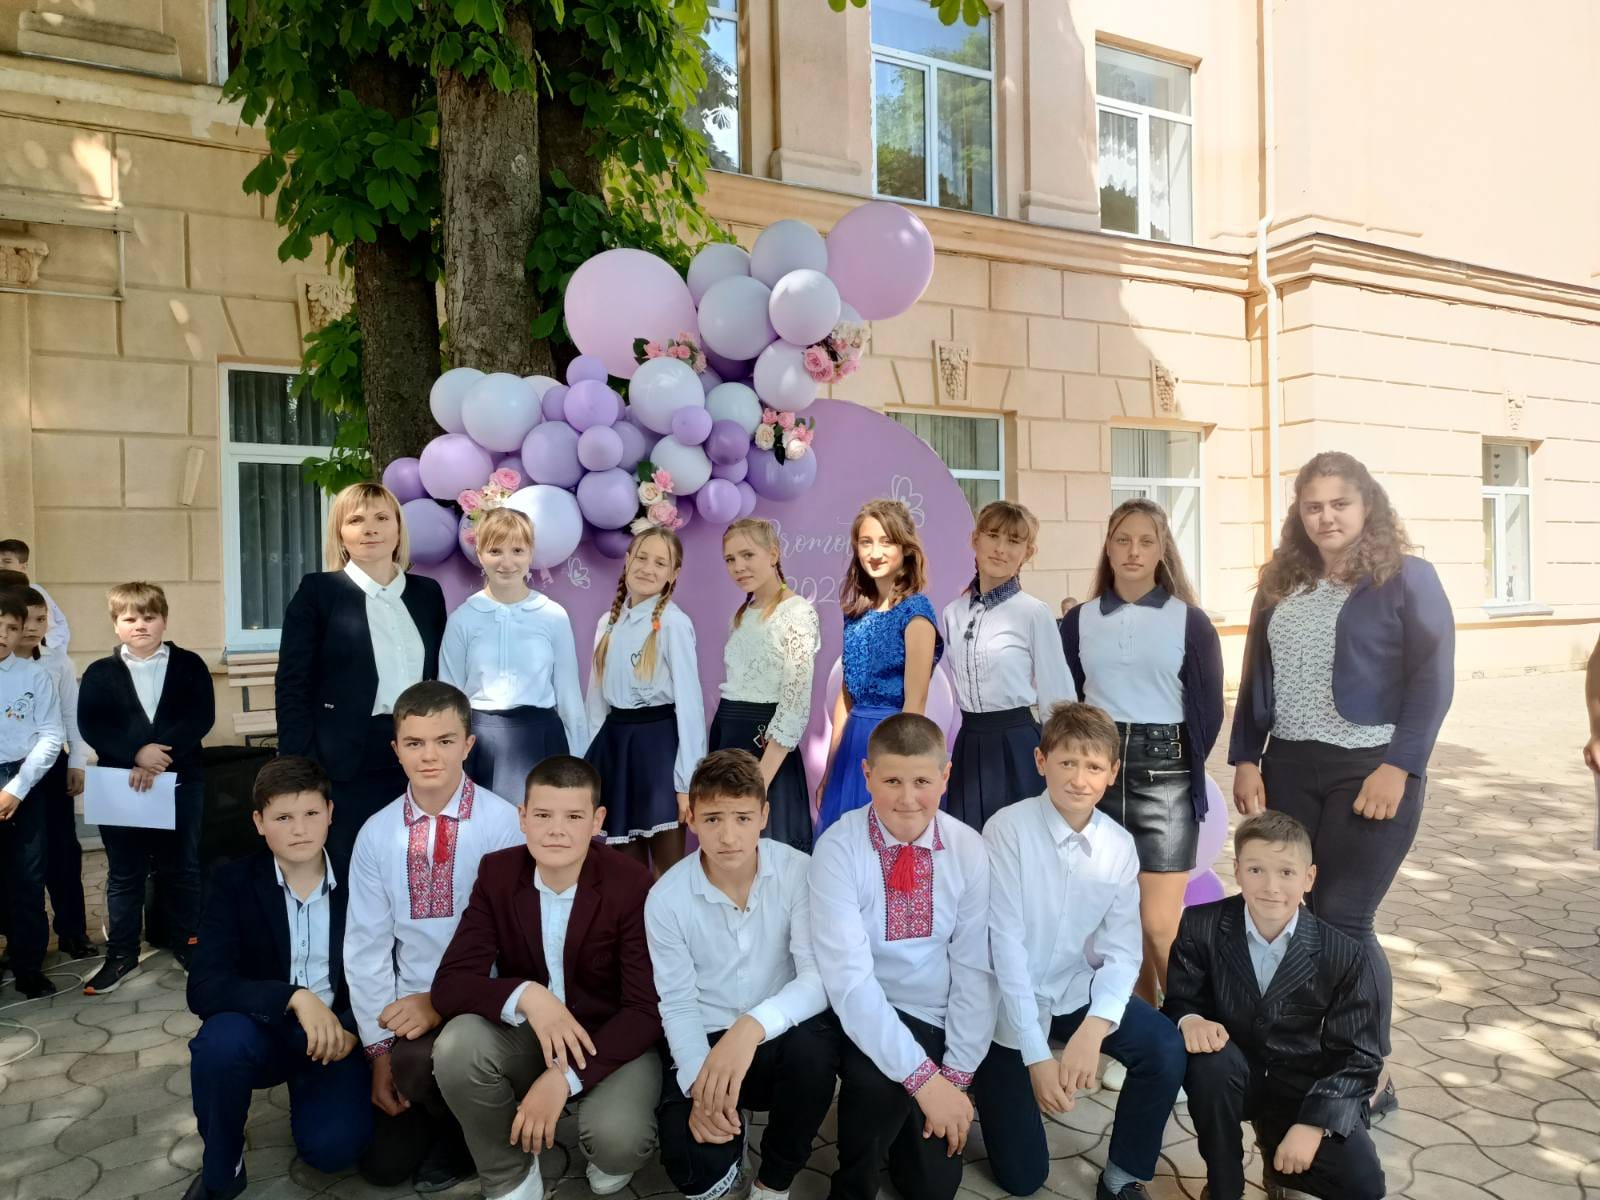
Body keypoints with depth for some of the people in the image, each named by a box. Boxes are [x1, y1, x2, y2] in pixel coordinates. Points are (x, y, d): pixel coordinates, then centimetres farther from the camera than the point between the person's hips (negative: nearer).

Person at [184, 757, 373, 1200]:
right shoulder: (233, 882, -8)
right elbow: (205, 988, -19)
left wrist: (352, 1028, -19)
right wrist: (295, 998, -33)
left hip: (334, 1032, 0)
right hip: (263, 1029, 0)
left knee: (334, 1146, -22)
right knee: (222, 1041, -33)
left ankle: (306, 1094, 15)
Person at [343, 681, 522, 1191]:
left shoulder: (502, 823, -14)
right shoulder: (376, 834, -1)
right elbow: (366, 945, 2)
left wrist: (444, 1002, -21)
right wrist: (380, 1047, -3)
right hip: (407, 1010, 4)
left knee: (418, 1061, -32)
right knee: (383, 1163, 2)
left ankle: (466, 1134, 1)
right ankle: (444, 1107, 33)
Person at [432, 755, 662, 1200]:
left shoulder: (631, 884, -19)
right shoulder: (497, 872, -10)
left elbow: (646, 1010, -19)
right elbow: (450, 983, -14)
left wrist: (565, 1077, -30)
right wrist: (526, 995, -34)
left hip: (612, 1042, -2)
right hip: (526, 1034, 3)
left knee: (618, 1139, -31)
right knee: (457, 1045, -28)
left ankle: (610, 1153, 10)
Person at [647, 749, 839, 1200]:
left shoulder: (799, 873, -15)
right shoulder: (666, 898, -11)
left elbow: (819, 977, -23)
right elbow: (678, 1005, -5)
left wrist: (754, 1026, -41)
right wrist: (699, 1084, -22)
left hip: (783, 1034, 0)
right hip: (708, 1040, 1)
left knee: (813, 1049, -35)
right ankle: (731, 1150, 18)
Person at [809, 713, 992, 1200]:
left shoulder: (968, 850, -8)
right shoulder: (839, 848, -19)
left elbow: (974, 971, -5)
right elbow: (848, 977, -25)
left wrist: (957, 1075, -11)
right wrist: (922, 1076, -28)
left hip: (933, 1022, 3)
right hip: (860, 1016, -3)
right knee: (879, 1081, -32)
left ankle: (896, 1116, 31)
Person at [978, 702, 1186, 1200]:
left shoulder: (1120, 846, -7)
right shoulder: (1008, 829, -21)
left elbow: (1122, 950, -9)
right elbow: (1005, 943, -21)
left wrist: (1094, 1028, -27)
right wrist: (1036, 1054, -24)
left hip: (1078, 992, 4)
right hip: (1010, 1000, -4)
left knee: (1165, 1050, -22)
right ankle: (986, 1081, 31)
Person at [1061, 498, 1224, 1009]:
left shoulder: (1190, 621, -1)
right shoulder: (1079, 620, 5)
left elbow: (1208, 709, 2)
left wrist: (1182, 767, 5)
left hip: (1163, 775, -3)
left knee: (1159, 924, -5)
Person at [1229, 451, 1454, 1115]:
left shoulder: (1407, 578, -3)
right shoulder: (1281, 583, 11)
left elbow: (1433, 679, -9)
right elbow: (1255, 677, 12)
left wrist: (1398, 767, -16)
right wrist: (1246, 760, 4)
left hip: (1372, 769, -5)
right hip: (1289, 769, 5)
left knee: (1342, 920, -4)